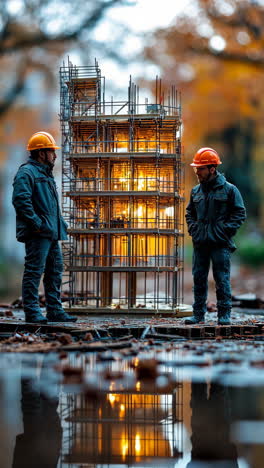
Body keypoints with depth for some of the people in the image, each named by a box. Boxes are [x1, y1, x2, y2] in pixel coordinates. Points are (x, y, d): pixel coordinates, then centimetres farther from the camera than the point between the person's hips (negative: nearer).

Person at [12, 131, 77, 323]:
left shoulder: (46, 174, 23)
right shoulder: (26, 173, -9)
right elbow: (21, 200, -21)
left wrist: (61, 224, 17)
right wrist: (37, 224, -22)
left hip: (52, 234, 10)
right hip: (37, 234, -10)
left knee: (55, 272, 11)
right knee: (34, 271, -7)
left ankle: (55, 311, 17)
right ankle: (32, 312, -4)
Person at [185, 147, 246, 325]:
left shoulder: (229, 189, -2)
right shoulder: (196, 191, 13)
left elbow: (240, 214, -1)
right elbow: (190, 213, 25)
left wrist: (225, 231, -10)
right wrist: (193, 229, 8)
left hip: (220, 244, -5)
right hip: (200, 244, 5)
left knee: (222, 279, -2)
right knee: (199, 279, 7)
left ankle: (224, 315, 5)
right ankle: (199, 314, 15)